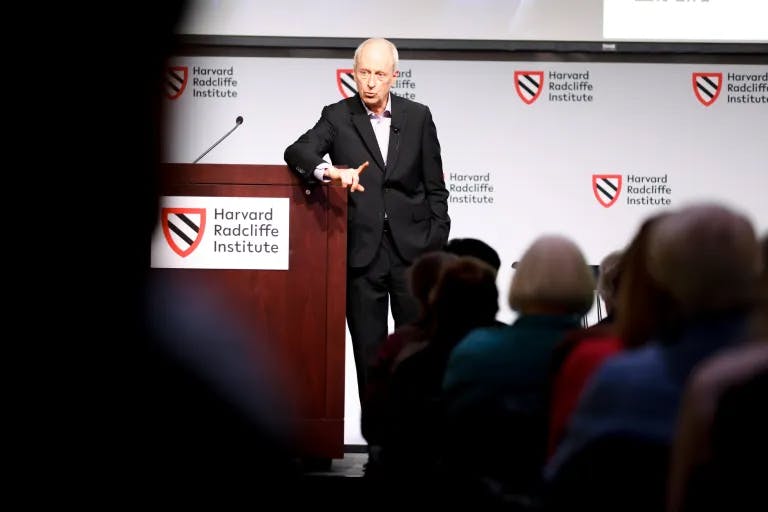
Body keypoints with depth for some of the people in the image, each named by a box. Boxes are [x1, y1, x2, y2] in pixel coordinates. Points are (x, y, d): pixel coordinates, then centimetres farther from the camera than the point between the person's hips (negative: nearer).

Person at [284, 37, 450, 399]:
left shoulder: (418, 116, 5)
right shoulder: (338, 117, 3)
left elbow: (435, 186, 8)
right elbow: (296, 153, -10)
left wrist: (438, 243, 2)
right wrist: (329, 171, -31)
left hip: (412, 247, 0)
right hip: (362, 251, 0)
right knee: (368, 349, 4)